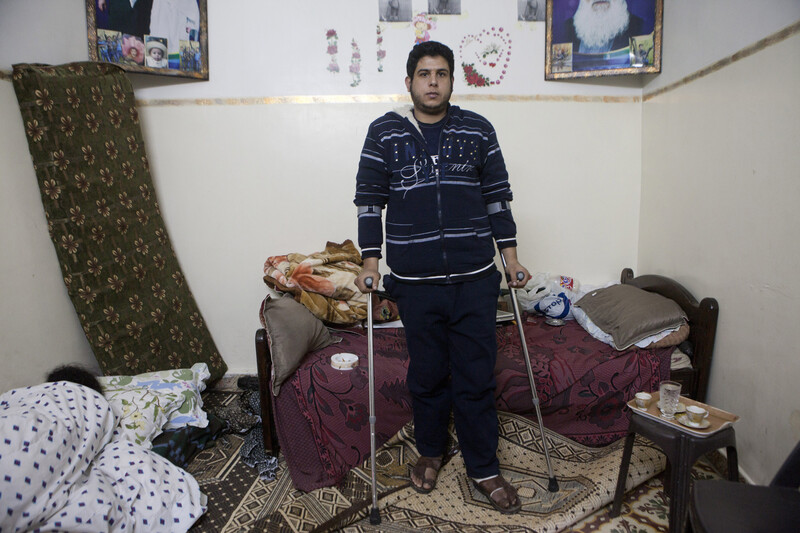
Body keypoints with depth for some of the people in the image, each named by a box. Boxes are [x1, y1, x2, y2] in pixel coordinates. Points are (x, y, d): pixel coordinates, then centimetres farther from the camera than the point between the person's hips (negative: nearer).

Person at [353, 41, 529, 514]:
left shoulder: (478, 130, 6)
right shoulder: (385, 133, 3)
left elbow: (498, 198, 9)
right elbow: (369, 200, 5)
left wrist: (512, 259, 7)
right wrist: (371, 261, -1)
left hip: (476, 280, 1)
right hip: (416, 283, 0)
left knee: (477, 377, 8)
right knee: (427, 374, 13)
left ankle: (484, 467, 26)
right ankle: (431, 451, 37)